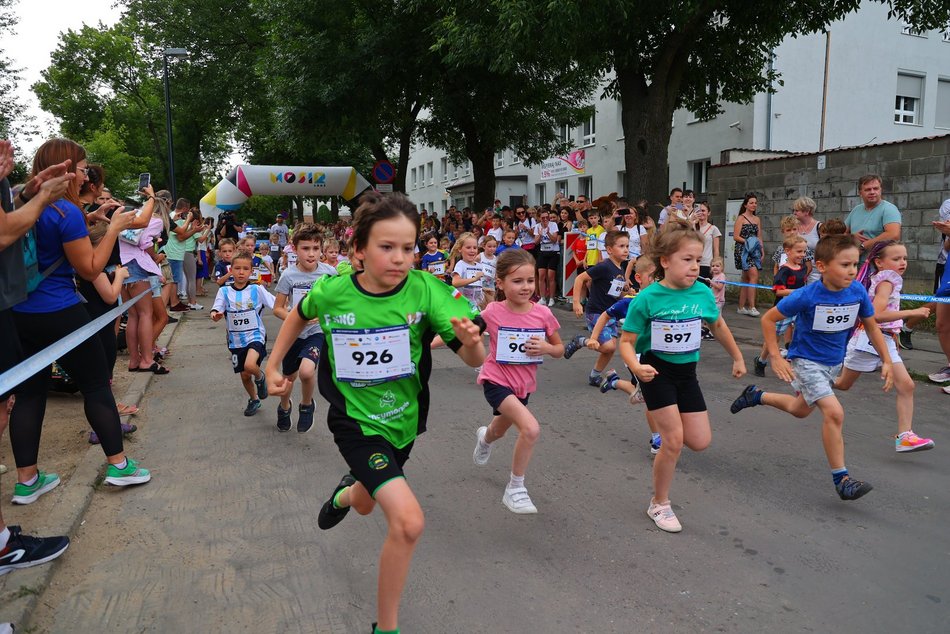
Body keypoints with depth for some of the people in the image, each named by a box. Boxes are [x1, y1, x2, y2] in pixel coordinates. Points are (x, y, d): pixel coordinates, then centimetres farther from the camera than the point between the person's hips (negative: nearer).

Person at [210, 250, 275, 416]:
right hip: (236, 339, 3)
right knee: (244, 376, 13)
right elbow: (215, 312, -10)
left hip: (255, 335, -3)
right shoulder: (224, 291, -2)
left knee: (250, 365, -29)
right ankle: (254, 400, 40)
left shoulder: (257, 290, -6)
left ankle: (260, 377, 6)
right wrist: (215, 315, -34)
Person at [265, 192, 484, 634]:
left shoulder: (424, 289, -20)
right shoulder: (331, 292, -18)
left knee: (366, 505, 26)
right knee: (409, 522, -18)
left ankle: (349, 493, 65)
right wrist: (273, 366, 8)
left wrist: (471, 340, -43)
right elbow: (300, 315, 7)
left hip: (403, 418, 3)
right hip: (356, 421, -2)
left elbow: (474, 360, -22)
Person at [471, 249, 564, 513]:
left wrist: (547, 348, -20)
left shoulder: (543, 313, -12)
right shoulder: (492, 313, -18)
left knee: (499, 431, 28)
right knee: (531, 429, -26)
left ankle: (485, 437, 68)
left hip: (524, 384, 5)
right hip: (497, 381, -4)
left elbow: (560, 349, 1)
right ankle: (515, 488, -5)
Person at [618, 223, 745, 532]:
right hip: (656, 371, -5)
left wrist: (737, 358, 23)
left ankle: (667, 422, 37)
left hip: (686, 371, 5)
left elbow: (718, 326, 14)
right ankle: (659, 504, 14)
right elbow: (627, 341, -14)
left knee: (700, 442, 2)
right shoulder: (646, 299, -19)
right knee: (674, 441, -8)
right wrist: (637, 367, -33)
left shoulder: (703, 293, -6)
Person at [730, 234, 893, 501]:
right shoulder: (807, 296, -25)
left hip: (834, 362, 6)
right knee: (834, 413, -20)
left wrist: (886, 361, 0)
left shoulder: (858, 291, -13)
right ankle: (841, 478, -7)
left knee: (800, 410, 23)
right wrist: (775, 357, -19)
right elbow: (768, 319, -15)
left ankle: (756, 396, 48)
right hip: (805, 361, -6)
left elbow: (871, 327, 4)